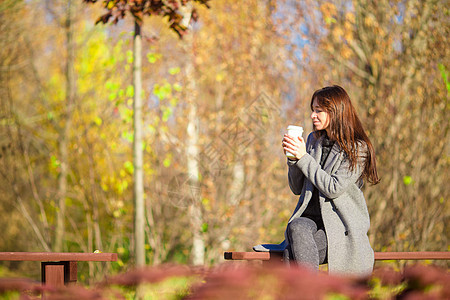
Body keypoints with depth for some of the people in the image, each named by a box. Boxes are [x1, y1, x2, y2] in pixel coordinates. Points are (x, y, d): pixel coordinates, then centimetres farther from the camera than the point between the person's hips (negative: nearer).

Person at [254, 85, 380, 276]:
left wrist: (303, 157, -13)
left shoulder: (358, 149, -4)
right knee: (297, 227, -33)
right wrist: (293, 158, -1)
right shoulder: (313, 141, 15)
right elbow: (297, 188, 17)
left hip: (341, 225, -5)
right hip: (310, 218, 5)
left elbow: (333, 188, -15)